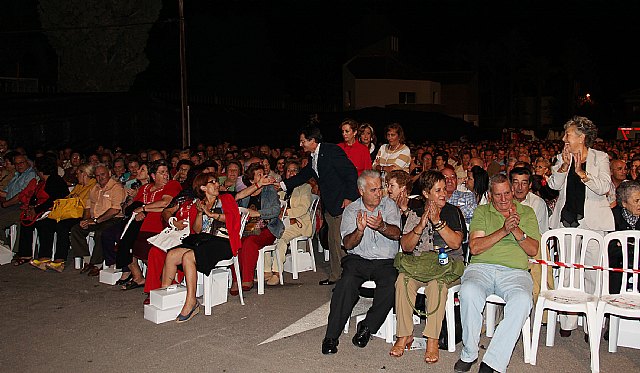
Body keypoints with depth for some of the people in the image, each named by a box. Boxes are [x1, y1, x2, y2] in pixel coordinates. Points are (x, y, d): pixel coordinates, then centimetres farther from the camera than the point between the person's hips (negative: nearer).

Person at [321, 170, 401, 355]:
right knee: (347, 281, -29)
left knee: (391, 284, -30)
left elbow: (396, 234, -9)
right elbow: (348, 244, -3)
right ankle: (331, 337, -21)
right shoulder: (351, 210, 7)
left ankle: (367, 327, -10)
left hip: (385, 261, 0)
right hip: (358, 258, 0)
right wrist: (359, 230, -24)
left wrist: (382, 226, -31)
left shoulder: (389, 205, 7)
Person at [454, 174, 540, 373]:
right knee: (469, 292, -35)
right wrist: (503, 231, -8)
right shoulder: (481, 211, 16)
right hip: (482, 268, 0)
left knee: (522, 300, -35)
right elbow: (475, 247, 2)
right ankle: (469, 354, -15)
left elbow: (533, 250, 10)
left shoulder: (527, 213, 19)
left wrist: (516, 231, -7)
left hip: (515, 272, 1)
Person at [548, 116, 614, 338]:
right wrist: (564, 165, -10)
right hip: (566, 220, 3)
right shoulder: (562, 158, 13)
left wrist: (581, 172, -18)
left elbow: (604, 187, -8)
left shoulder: (600, 158, 4)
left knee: (592, 273, -4)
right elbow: (554, 184, 2)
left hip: (592, 222, -3)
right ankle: (567, 322, 13)